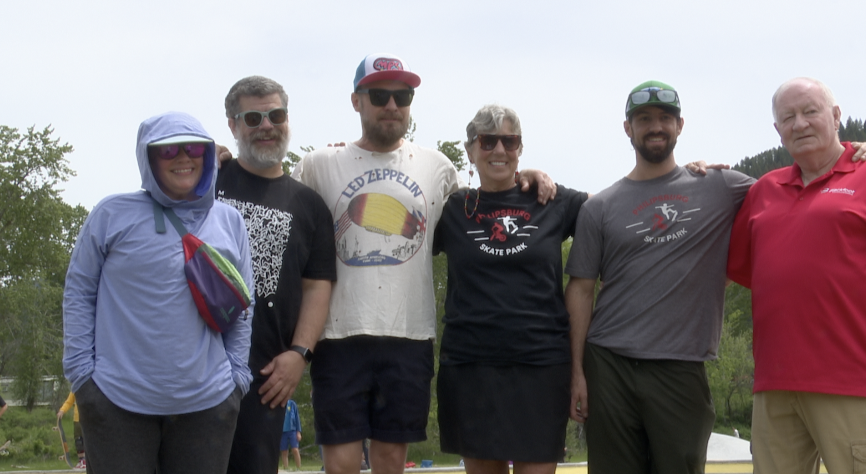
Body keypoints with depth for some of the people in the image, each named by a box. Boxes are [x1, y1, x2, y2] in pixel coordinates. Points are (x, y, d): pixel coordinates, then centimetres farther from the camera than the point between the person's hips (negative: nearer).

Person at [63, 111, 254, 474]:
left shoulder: (230, 222, 9)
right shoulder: (113, 214, 0)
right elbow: (78, 292, 2)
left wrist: (238, 374, 6)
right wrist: (81, 368, -5)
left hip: (208, 402, 3)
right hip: (117, 400, -3)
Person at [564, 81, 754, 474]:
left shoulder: (719, 187, 7)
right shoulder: (600, 207, 6)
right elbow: (581, 290, 5)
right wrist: (576, 370, -1)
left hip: (682, 369, 0)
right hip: (609, 365, 0)